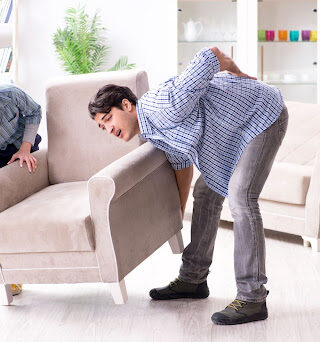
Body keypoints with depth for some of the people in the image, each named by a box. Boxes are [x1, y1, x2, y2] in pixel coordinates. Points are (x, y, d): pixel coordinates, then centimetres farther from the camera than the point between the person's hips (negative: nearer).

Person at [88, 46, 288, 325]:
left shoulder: (164, 108, -30)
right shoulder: (152, 133, 1)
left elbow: (211, 56, -26)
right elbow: (182, 163, 17)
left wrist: (237, 73, -6)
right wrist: (177, 215, 22)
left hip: (263, 112, -10)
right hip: (234, 126, 10)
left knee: (240, 198, -19)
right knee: (206, 192, 11)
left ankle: (252, 299, -16)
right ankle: (193, 279, 23)